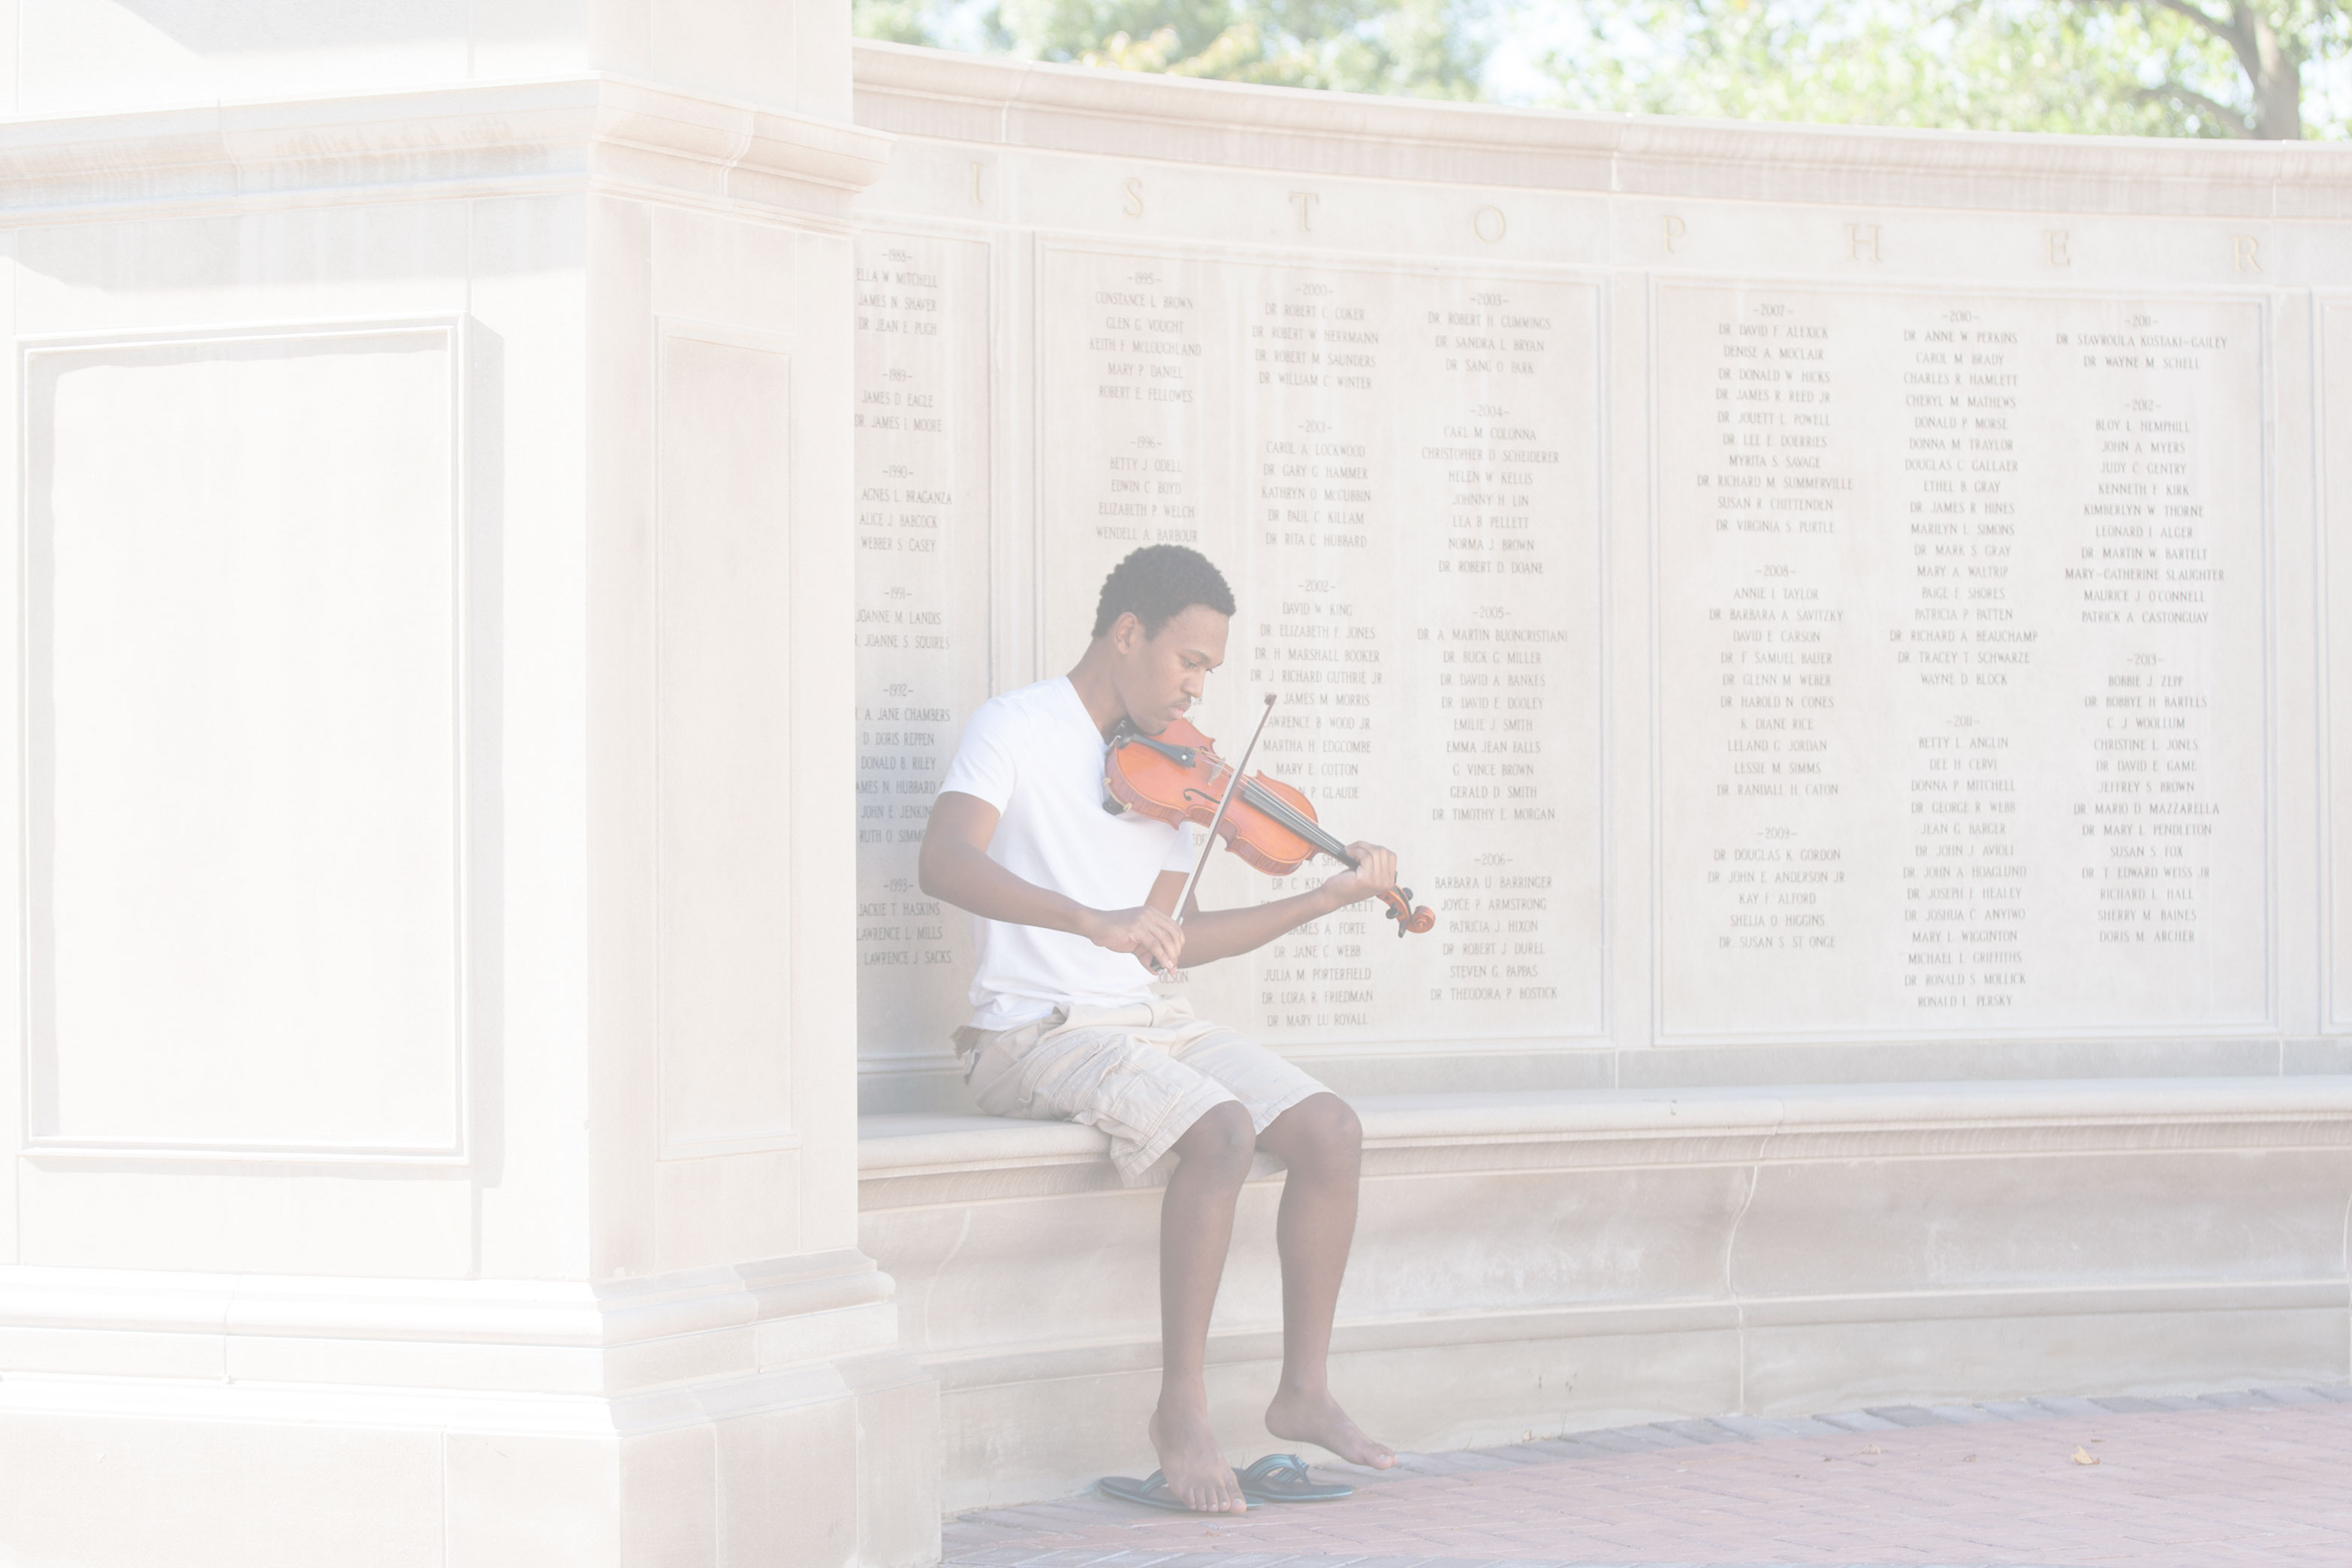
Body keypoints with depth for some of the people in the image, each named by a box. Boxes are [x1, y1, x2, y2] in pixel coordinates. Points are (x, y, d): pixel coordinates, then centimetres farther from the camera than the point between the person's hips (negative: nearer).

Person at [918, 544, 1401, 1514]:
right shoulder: (1015, 731, -7)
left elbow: (1165, 944, 15)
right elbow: (945, 864, -26)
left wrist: (1328, 899, 12)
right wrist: (1094, 921, -38)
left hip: (1150, 1023, 7)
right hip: (1037, 1034, -7)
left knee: (1330, 1131, -10)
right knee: (1221, 1131, -30)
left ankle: (1304, 1390, -1)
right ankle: (1181, 1410, -20)